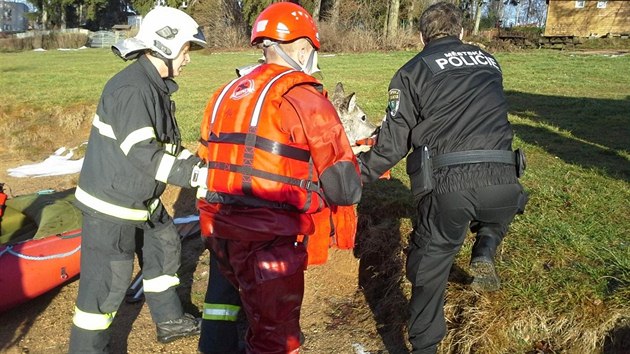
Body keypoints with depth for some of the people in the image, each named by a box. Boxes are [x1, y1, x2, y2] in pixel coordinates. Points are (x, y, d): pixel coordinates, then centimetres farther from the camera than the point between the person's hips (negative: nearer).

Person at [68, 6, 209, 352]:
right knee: (109, 279, -3)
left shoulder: (156, 86, 9)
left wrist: (199, 165, -2)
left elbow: (167, 144, 10)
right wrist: (193, 174, -28)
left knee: (165, 246, 21)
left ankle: (169, 320, 38)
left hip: (141, 197, 11)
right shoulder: (130, 89, -23)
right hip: (112, 201, -11)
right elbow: (142, 154, -30)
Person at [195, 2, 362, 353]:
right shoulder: (303, 98, -11)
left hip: (220, 230, 8)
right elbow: (345, 189, -12)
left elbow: (211, 162, 15)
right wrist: (352, 183, 11)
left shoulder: (225, 94, 12)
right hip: (268, 242, -8)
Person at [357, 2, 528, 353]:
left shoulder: (413, 70, 8)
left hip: (446, 184, -3)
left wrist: (361, 172, 18)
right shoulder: (490, 62, 19)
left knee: (429, 271, 13)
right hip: (500, 180, 3)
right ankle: (485, 252, 13)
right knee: (497, 214, 38)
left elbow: (394, 141, 3)